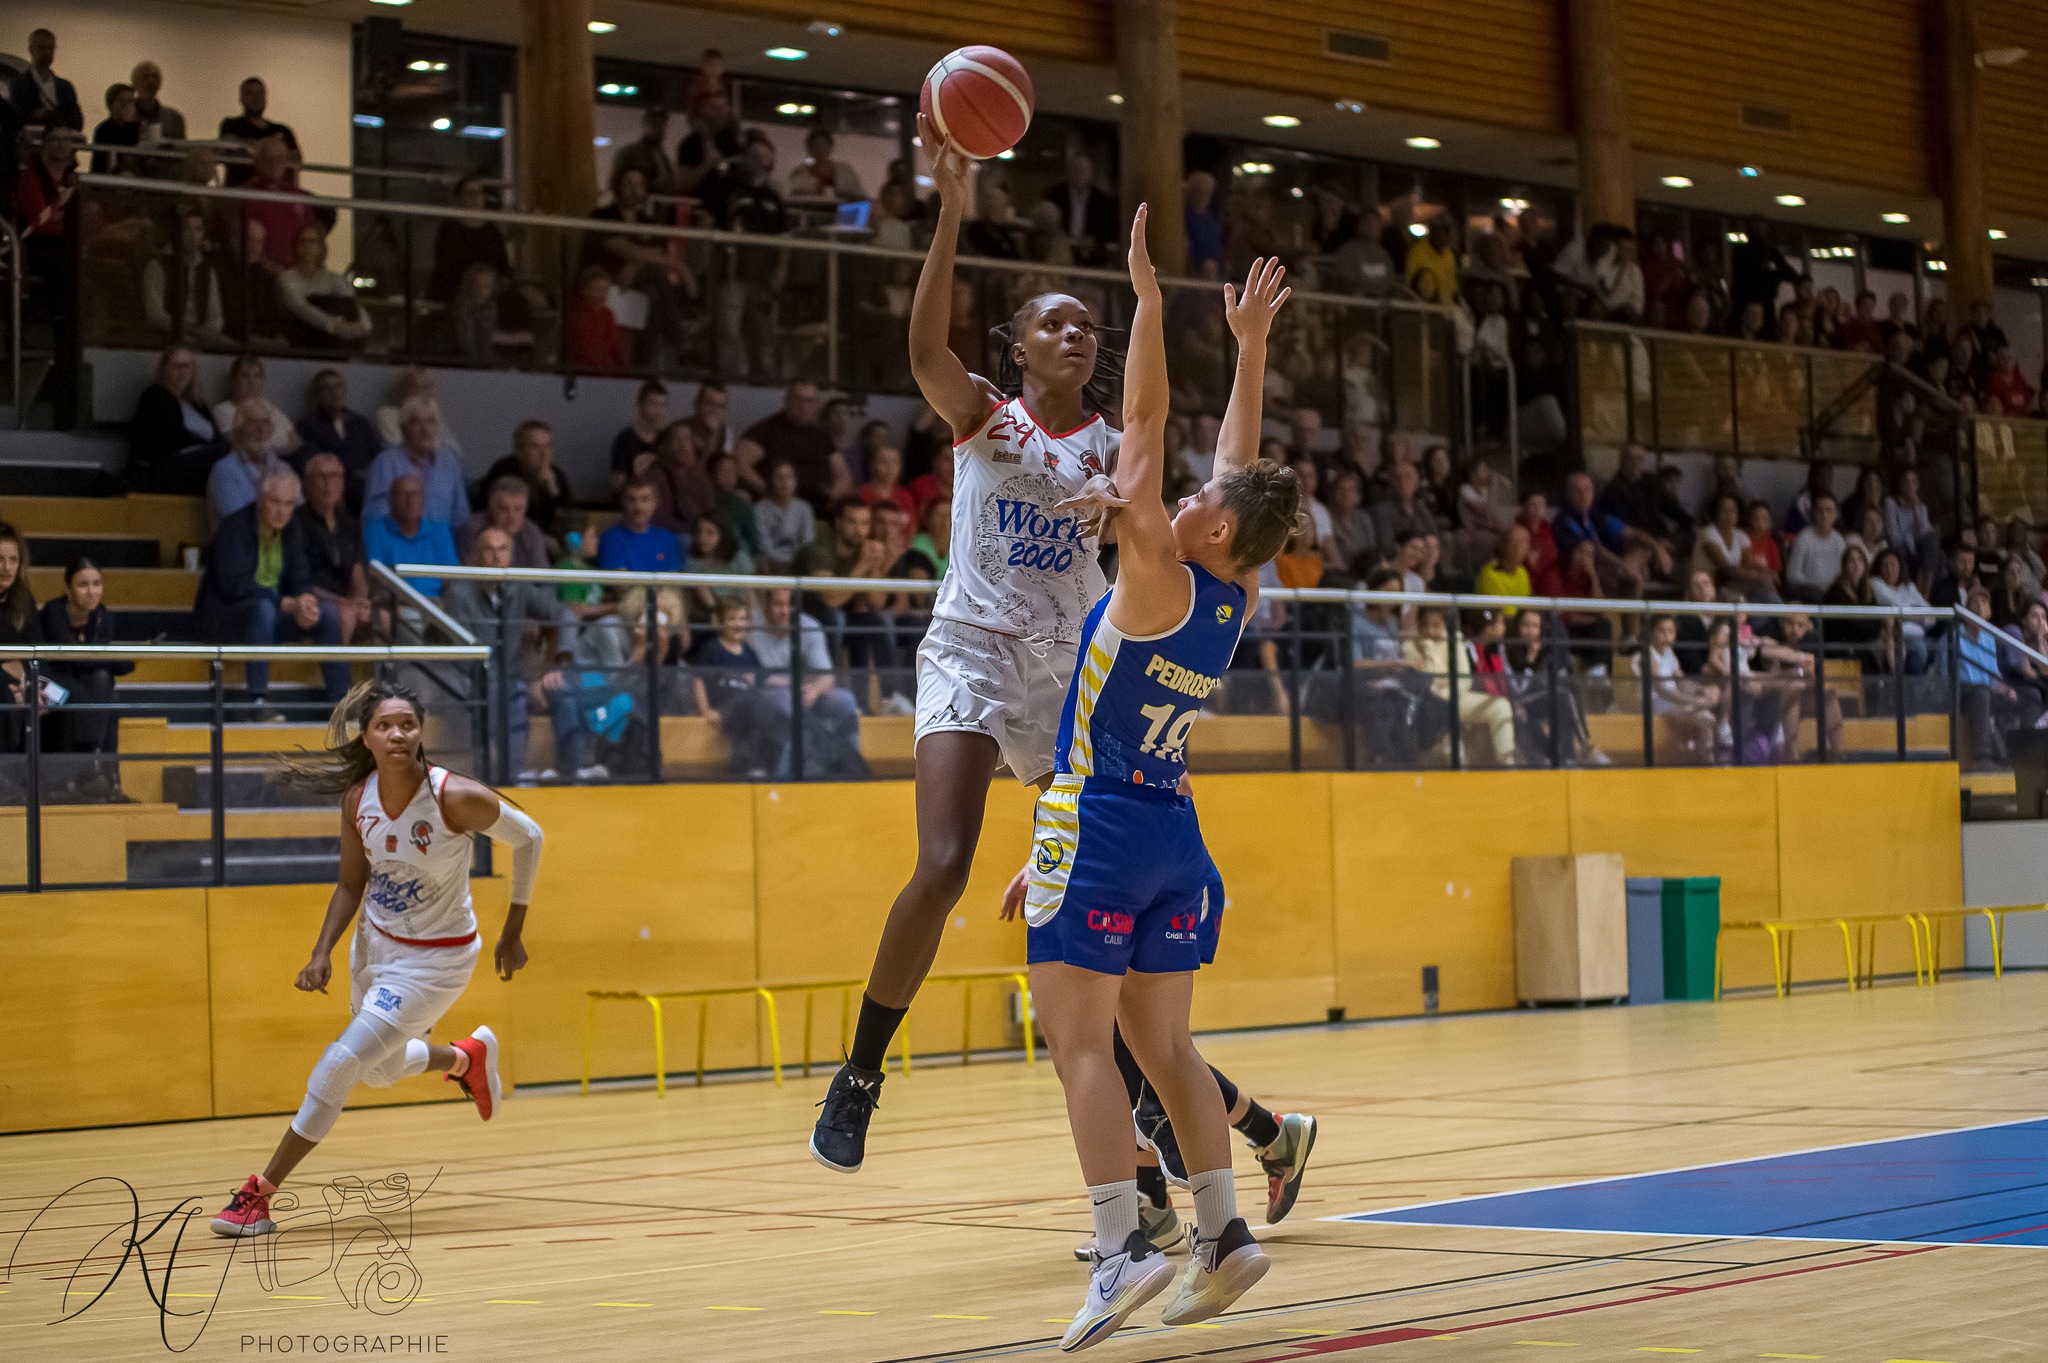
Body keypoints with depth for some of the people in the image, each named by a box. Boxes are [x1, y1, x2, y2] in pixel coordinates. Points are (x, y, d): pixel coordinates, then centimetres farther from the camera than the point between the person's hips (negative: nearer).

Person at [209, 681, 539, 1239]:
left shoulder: (459, 797, -26)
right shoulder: (357, 799, -12)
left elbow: (528, 838, -10)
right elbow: (351, 884, 2)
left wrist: (513, 931, -4)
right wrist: (322, 954, -11)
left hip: (436, 957, -6)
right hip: (376, 942, 6)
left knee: (343, 1061, -14)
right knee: (380, 1069, 23)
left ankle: (261, 1192, -3)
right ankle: (467, 1056, 55)